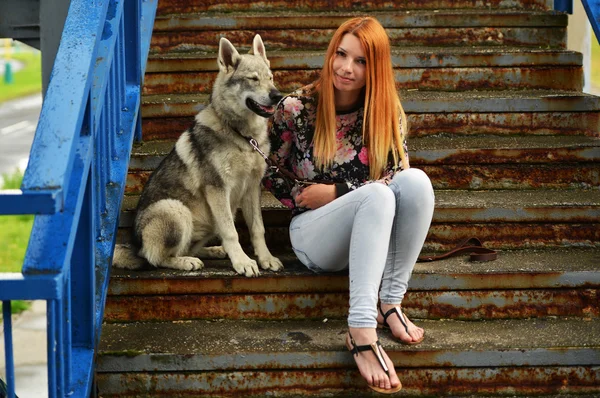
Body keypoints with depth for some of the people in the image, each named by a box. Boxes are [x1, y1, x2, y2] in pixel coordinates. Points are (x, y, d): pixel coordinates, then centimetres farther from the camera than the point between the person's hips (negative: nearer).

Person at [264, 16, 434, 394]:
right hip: (314, 235, -3)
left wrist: (335, 193, -11)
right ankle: (361, 330, -46)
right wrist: (302, 197, -9)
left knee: (416, 180, -28)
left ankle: (390, 303, -24)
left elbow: (398, 177, -3)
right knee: (378, 194, -35)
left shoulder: (388, 113, 0)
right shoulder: (296, 108, -6)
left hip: (371, 233, 3)